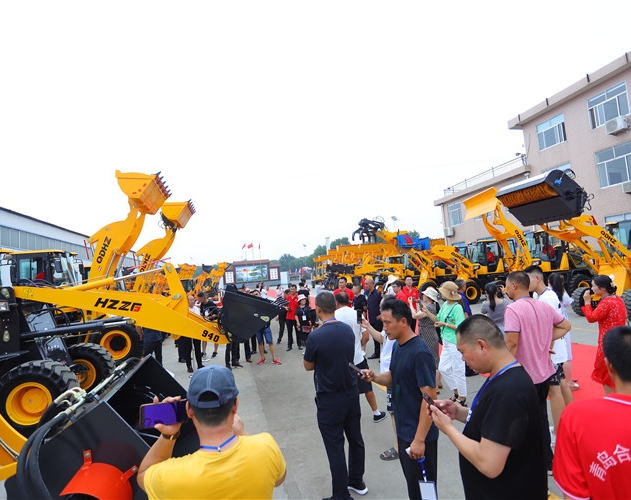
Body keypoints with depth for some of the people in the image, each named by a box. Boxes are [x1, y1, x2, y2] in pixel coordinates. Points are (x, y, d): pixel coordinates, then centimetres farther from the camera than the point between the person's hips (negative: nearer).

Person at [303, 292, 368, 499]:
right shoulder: (348, 330, -4)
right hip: (352, 393, 6)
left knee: (335, 446, 8)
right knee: (355, 439, 20)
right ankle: (357, 481, 39)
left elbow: (308, 366, -6)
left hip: (329, 398, -6)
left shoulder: (315, 337, -22)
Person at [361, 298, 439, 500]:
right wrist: (374, 376, -8)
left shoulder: (419, 353, -25)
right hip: (403, 429, 8)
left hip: (418, 434, -8)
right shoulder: (397, 346, 2)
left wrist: (419, 439, -23)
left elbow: (429, 397, -25)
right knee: (411, 481, 24)